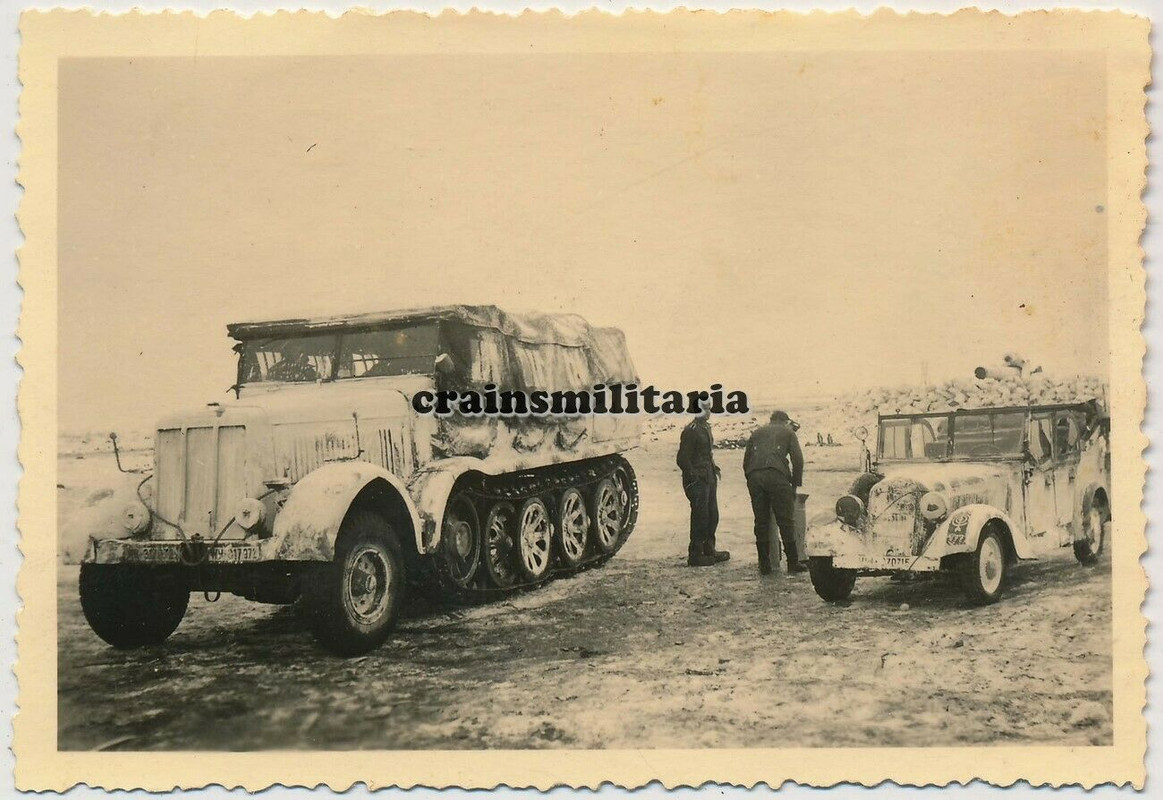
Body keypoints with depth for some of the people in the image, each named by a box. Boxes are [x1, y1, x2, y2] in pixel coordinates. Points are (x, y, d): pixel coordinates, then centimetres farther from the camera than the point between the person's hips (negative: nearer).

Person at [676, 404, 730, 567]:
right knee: (700, 517, -4)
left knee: (712, 516, 15)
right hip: (698, 481, -9)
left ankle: (709, 550, 28)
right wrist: (695, 477, -18)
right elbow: (682, 460, -18)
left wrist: (714, 469, 13)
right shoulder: (691, 430, -17)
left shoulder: (705, 427, 13)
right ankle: (695, 555, 6)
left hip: (709, 479, 9)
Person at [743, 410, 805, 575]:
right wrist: (795, 484, 15)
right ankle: (793, 562, 4)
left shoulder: (757, 433, 28)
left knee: (761, 522, 7)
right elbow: (797, 459, 8)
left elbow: (746, 461, 23)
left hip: (754, 476, 3)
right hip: (776, 475, -3)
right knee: (785, 520, 2)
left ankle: (764, 565, 7)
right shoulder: (788, 431, 19)